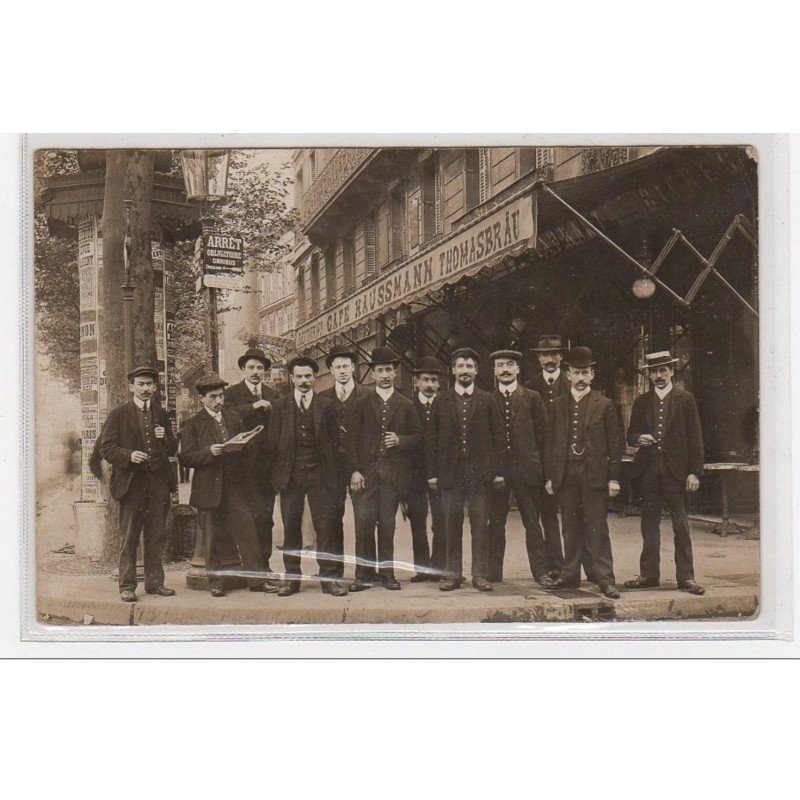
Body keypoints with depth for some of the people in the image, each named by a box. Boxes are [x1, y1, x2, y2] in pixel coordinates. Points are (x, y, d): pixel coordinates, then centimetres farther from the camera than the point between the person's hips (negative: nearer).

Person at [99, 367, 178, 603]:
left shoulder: (161, 414, 15)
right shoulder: (118, 415, 2)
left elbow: (173, 449, 18)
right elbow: (106, 448, -2)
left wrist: (165, 439, -4)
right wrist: (128, 456, -19)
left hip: (158, 483, 4)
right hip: (131, 482, -4)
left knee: (156, 537, 8)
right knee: (129, 537, 0)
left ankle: (154, 582, 17)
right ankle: (127, 586, 8)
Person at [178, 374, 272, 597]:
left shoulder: (235, 418, 14)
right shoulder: (193, 424, 1)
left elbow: (249, 446, 17)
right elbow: (186, 457, -5)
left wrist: (242, 446, -6)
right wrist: (209, 452, -20)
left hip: (235, 485, 3)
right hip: (209, 488, -3)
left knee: (247, 531, -1)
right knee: (211, 537, 4)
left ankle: (256, 579, 5)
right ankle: (215, 582, 15)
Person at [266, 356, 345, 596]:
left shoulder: (326, 405, 6)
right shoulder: (280, 406, 8)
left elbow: (335, 441, 7)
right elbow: (272, 442, 8)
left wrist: (333, 473, 2)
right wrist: (278, 473, 4)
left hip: (319, 475, -1)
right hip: (290, 475, 1)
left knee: (324, 526, -3)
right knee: (291, 527, 4)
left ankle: (329, 578, 3)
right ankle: (292, 578, 13)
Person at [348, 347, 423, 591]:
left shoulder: (406, 405, 12)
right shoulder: (362, 404, 10)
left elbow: (418, 437, 11)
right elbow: (353, 440, 5)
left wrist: (400, 440, -10)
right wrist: (355, 470, -5)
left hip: (394, 473, 0)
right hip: (366, 471, 0)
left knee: (387, 523, 3)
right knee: (364, 522, -7)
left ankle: (386, 572, 13)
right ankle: (364, 574, 1)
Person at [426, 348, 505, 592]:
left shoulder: (487, 401, 8)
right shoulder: (441, 402, 9)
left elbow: (498, 437, 5)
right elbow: (432, 440, 7)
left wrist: (498, 471, -2)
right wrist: (432, 473, 0)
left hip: (480, 472, -1)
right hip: (450, 472, 1)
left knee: (479, 526, 2)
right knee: (452, 526, 4)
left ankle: (479, 574, 10)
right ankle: (453, 574, 13)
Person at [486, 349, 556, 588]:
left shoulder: (532, 398, 7)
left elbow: (542, 433, 5)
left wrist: (539, 466, -1)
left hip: (526, 467, -1)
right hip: (497, 468, 1)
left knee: (532, 523, 4)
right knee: (495, 523, 5)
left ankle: (540, 571, 11)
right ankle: (493, 572, 13)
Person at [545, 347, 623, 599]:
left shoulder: (604, 405, 3)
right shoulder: (557, 405, 10)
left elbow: (614, 444, 1)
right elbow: (550, 443, 11)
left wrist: (614, 478, -4)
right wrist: (549, 476, 6)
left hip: (594, 474, -3)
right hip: (565, 475, 3)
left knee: (597, 529, -3)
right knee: (571, 528, 10)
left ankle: (605, 579, 2)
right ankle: (571, 575, 18)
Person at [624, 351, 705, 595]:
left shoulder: (685, 399, 3)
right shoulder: (641, 401, 13)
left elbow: (695, 438, 0)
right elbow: (631, 434, 16)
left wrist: (694, 472, -7)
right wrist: (638, 438, -9)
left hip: (676, 469, -3)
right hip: (648, 470, 3)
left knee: (681, 524, -2)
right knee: (649, 523, 7)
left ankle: (685, 577, 5)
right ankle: (649, 574, 15)